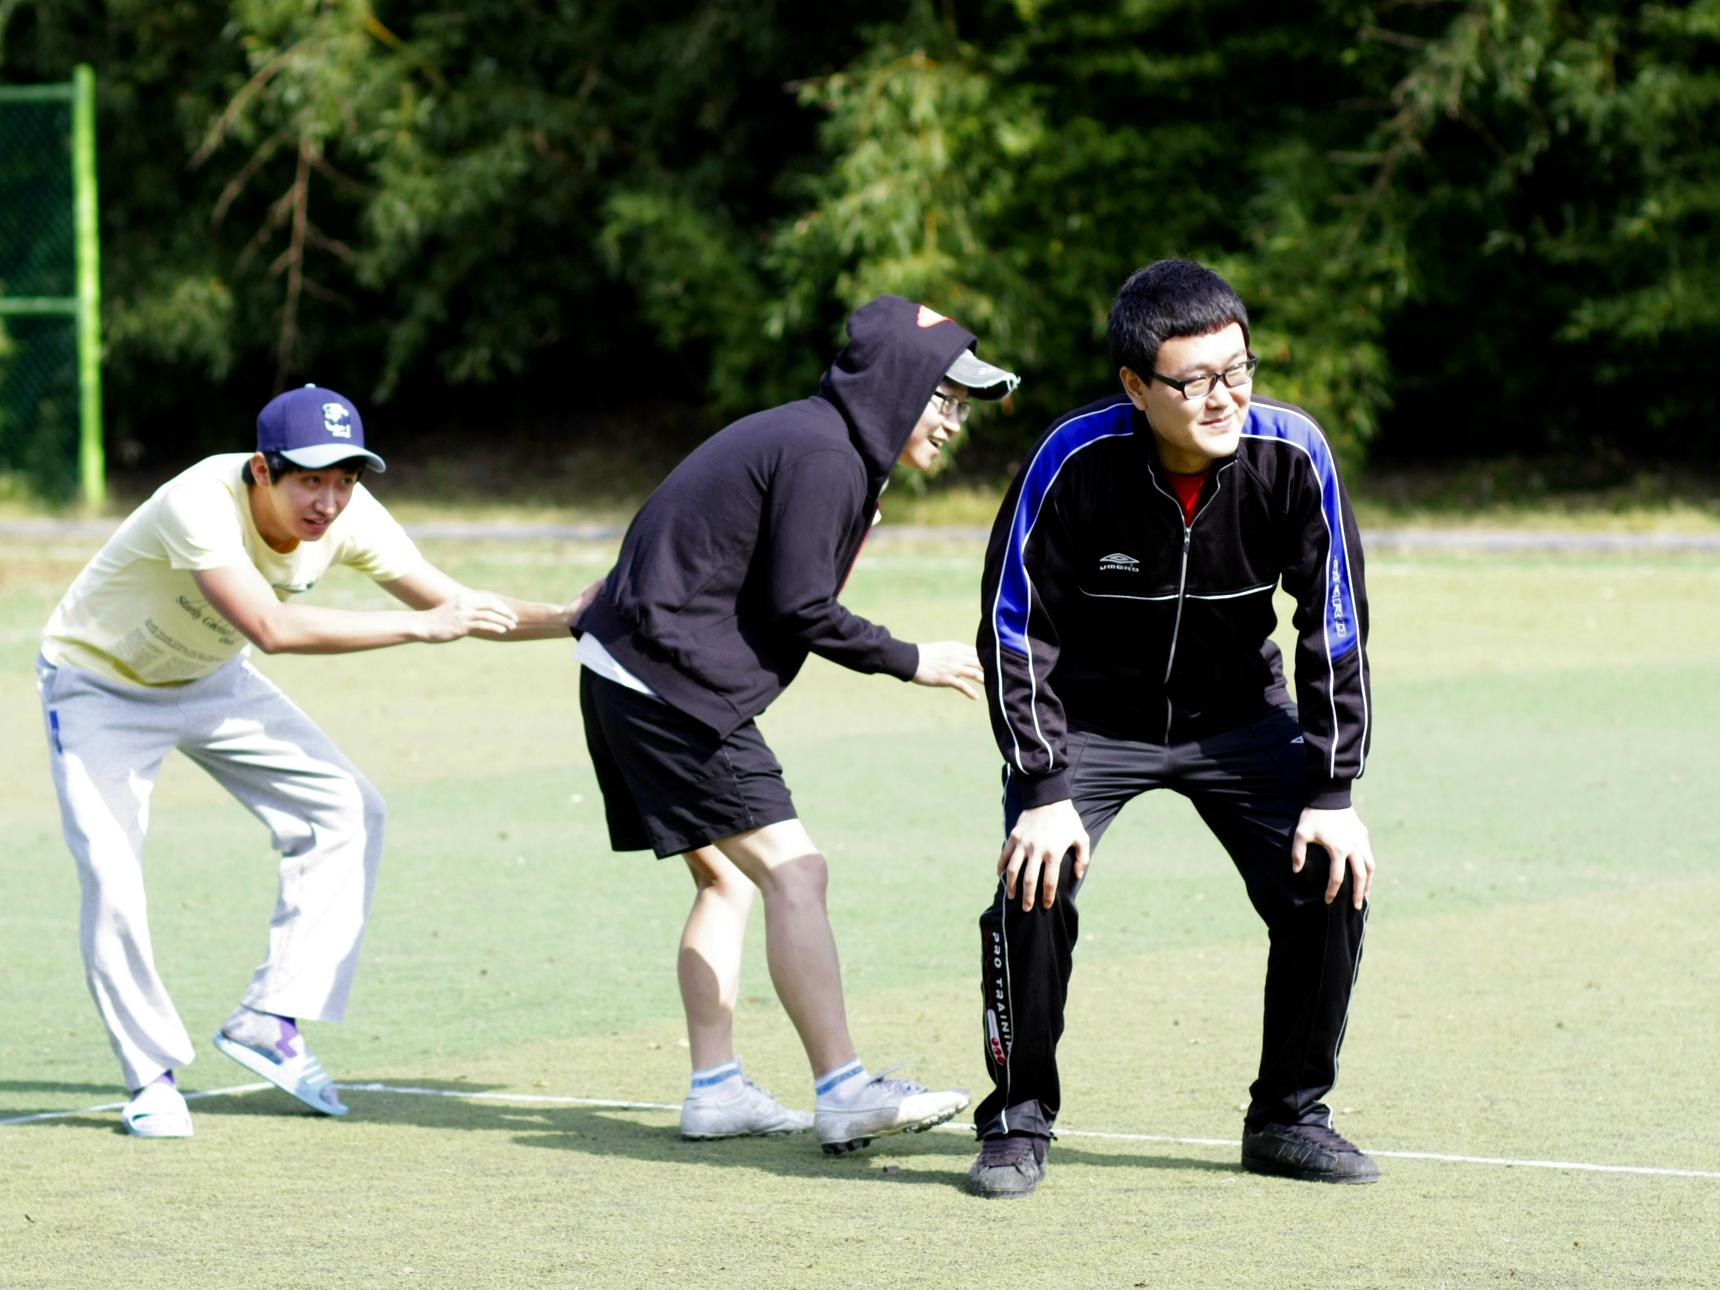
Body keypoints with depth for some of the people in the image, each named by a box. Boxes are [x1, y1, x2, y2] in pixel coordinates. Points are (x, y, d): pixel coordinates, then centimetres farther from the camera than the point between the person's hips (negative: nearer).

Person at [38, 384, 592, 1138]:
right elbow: (271, 629, -48)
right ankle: (151, 1074, 1)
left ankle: (269, 1022, 0)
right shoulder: (201, 504, -38)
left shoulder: (348, 518, -19)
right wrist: (420, 626, -47)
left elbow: (454, 603, -11)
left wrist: (566, 619, -26)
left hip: (210, 681, 6)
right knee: (111, 878, -18)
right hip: (98, 685, -6)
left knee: (348, 811, -5)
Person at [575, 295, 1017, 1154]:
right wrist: (911, 662, -7)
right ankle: (844, 1096, -16)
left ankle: (715, 1091, 17)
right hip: (672, 686, -11)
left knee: (726, 876, 16)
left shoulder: (813, 439, 16)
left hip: (625, 677, 11)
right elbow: (801, 608, -17)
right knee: (791, 870, -13)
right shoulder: (824, 457, -15)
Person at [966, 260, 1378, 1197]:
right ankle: (1018, 1122, -1)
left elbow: (1335, 627, -12)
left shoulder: (1291, 455, -22)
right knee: (1035, 883, -21)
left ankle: (1288, 1116, 9)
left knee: (1332, 879, -11)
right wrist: (1045, 791, -23)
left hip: (1238, 714, 2)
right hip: (1089, 713, -2)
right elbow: (1014, 631, -18)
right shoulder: (1074, 460, -28)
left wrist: (1332, 794, -14)